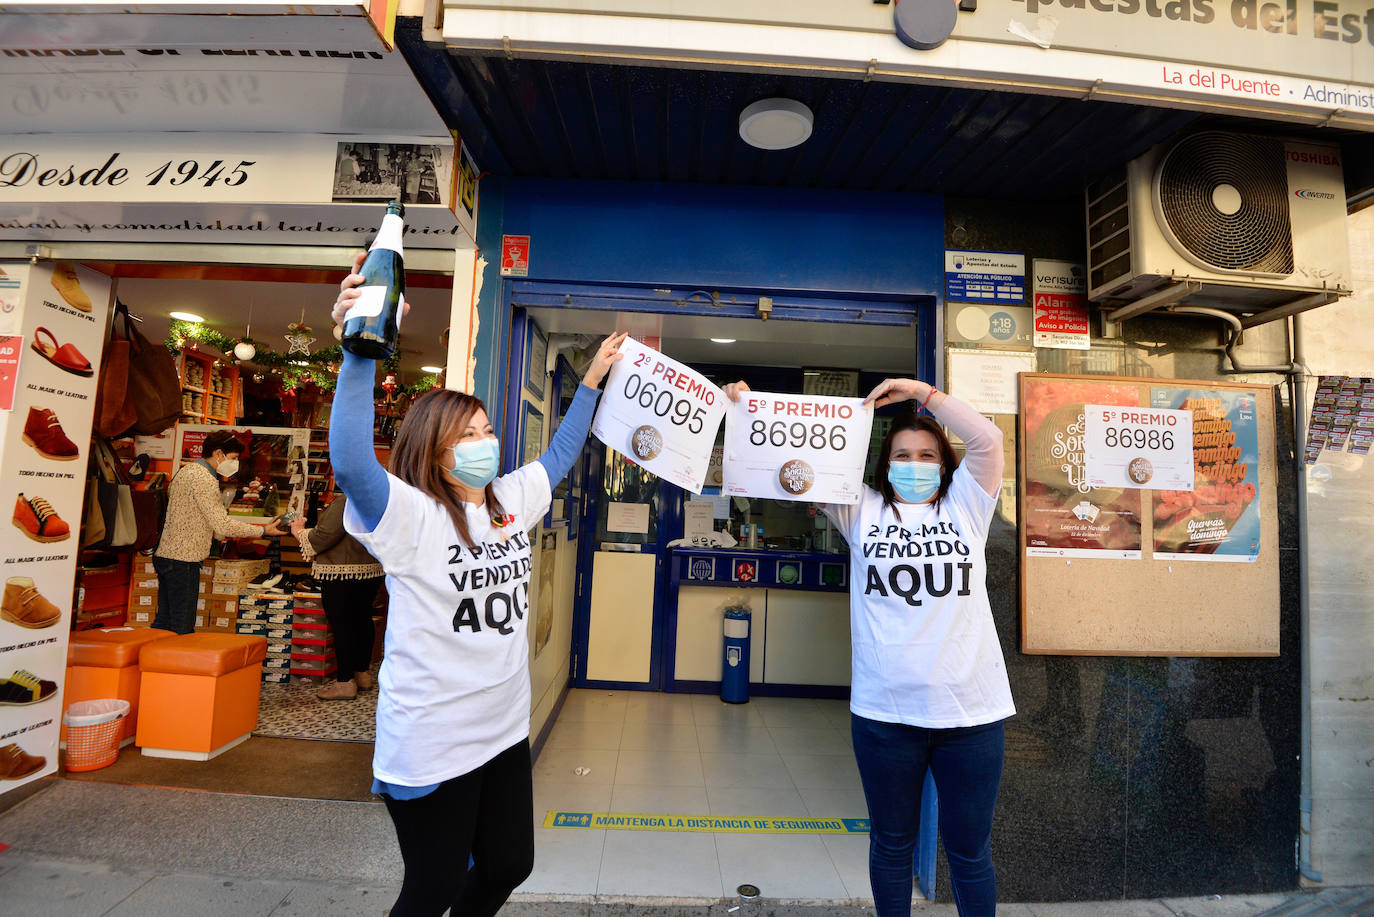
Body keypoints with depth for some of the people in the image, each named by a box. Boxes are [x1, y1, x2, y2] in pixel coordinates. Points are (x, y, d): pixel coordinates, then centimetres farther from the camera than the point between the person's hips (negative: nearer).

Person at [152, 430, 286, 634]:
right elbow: (222, 525, -21)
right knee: (182, 629, -5)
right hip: (183, 560, -10)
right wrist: (263, 530, -15)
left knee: (164, 622, 16)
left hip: (165, 554, 10)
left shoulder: (186, 470, 15)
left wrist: (221, 533, 19)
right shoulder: (204, 479, -17)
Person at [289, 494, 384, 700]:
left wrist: (300, 532, 2)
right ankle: (363, 674, 28)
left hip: (341, 575, -8)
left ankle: (345, 682, 6)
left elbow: (324, 536, -18)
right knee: (362, 621, 17)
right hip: (372, 570, 8)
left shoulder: (345, 501, -17)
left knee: (341, 624, 0)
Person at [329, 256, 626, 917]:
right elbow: (350, 464, -35)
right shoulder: (410, 517, -17)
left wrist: (593, 378, 17)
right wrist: (360, 351, -43)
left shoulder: (511, 501, 3)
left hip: (505, 730, 7)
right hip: (431, 745, -7)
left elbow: (560, 453, 17)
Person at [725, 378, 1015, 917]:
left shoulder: (964, 507, 5)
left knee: (969, 849, 15)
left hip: (970, 711, 0)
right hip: (884, 711, 0)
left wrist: (919, 391, -6)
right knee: (891, 844, 18)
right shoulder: (863, 512, 4)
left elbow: (986, 439, -6)